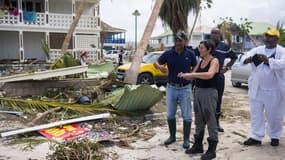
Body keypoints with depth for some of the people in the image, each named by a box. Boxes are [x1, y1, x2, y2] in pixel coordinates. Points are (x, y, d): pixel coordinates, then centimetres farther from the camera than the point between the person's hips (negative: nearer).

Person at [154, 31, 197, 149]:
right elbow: (156, 63, 6)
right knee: (170, 114, 12)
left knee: (186, 115, 5)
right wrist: (160, 67, -17)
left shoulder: (190, 54, -5)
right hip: (171, 87, 2)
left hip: (185, 88, -2)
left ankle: (186, 139, 20)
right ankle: (172, 136, 29)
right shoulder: (168, 53, -3)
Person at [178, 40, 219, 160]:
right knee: (199, 120, 15)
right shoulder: (200, 61, 11)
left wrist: (191, 74, -28)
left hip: (209, 93, -8)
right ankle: (198, 145, 28)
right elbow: (193, 76, 12)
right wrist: (185, 75, -9)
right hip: (198, 91, 8)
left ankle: (212, 150, 10)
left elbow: (209, 75, -29)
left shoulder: (214, 61, -10)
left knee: (211, 121, 0)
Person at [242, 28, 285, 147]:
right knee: (256, 113, 8)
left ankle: (275, 136, 29)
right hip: (256, 89, 3)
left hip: (273, 90, -3)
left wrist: (268, 60, -35)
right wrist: (249, 59, -31)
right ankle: (256, 137, 17)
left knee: (274, 115, 10)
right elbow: (244, 59, -8)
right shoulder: (257, 50, 5)